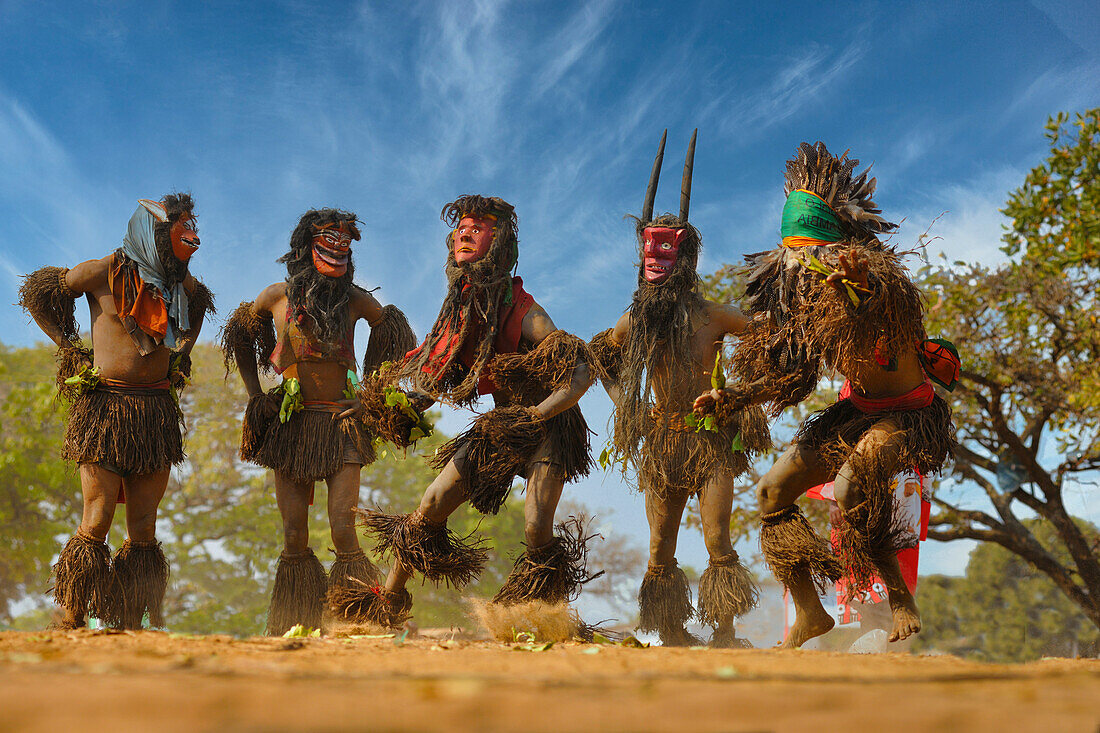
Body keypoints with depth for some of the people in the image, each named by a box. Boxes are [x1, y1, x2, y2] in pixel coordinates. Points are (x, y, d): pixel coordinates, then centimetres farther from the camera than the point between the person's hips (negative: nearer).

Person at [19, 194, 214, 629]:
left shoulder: (183, 284, 9)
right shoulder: (104, 273, -6)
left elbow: (200, 304, 34)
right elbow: (36, 293, 8)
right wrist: (68, 345, 7)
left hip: (157, 410, 5)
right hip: (105, 406, -4)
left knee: (143, 526, 3)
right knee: (97, 521, -9)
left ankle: (131, 626, 8)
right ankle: (70, 620, 2)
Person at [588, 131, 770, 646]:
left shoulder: (711, 316, -7)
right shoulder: (636, 320, 3)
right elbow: (601, 353, 24)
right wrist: (625, 403, 16)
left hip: (712, 438, -3)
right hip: (661, 441, 4)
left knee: (717, 542, -11)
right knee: (660, 552, 5)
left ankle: (724, 633, -3)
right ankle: (673, 636, 17)